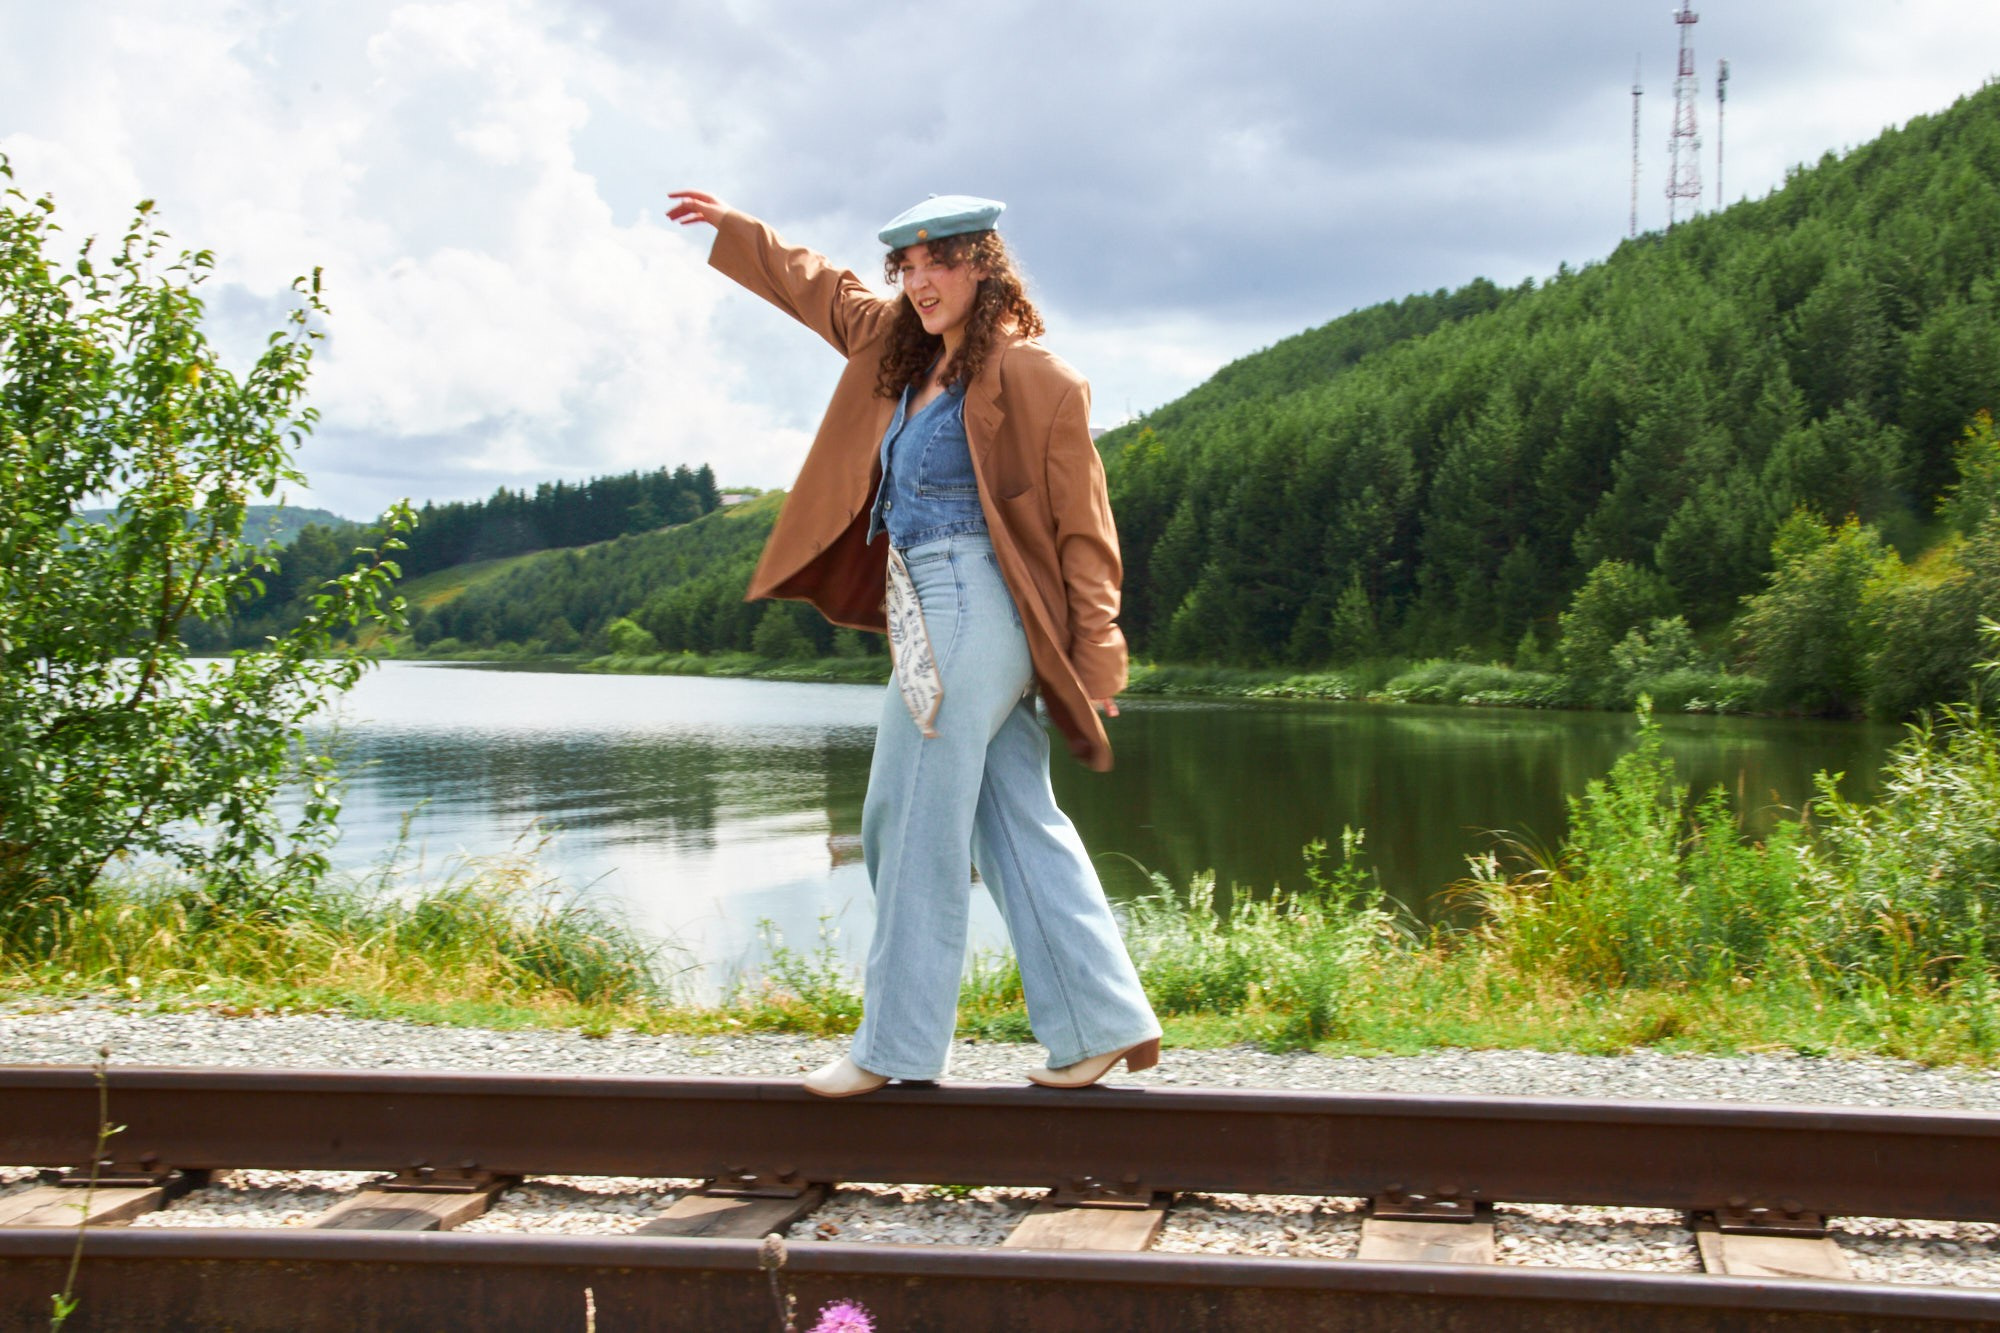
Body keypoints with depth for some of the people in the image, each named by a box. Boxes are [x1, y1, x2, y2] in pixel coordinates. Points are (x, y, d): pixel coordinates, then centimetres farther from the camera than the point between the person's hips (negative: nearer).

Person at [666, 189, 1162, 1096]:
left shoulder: (1030, 377, -9)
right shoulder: (901, 349, 14)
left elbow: (1084, 528, -9)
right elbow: (819, 288, 33)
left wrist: (1096, 661, -12)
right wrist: (733, 229, 39)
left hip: (970, 612, -8)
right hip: (930, 615, 8)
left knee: (916, 821, -4)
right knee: (1017, 825, 7)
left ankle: (899, 1045, 5)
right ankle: (1102, 1025, 10)